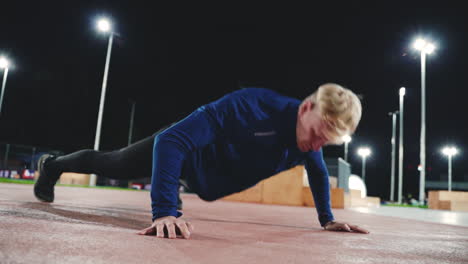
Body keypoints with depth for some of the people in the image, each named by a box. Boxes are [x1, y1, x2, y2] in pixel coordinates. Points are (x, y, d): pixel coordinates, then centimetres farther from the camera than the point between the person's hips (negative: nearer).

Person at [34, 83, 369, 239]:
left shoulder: (311, 139, -20)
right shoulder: (253, 105, -44)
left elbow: (319, 172, 5)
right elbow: (171, 140, -47)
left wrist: (327, 219, 0)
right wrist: (163, 211, -52)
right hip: (186, 150, -5)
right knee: (112, 165, 18)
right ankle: (53, 166, 46)